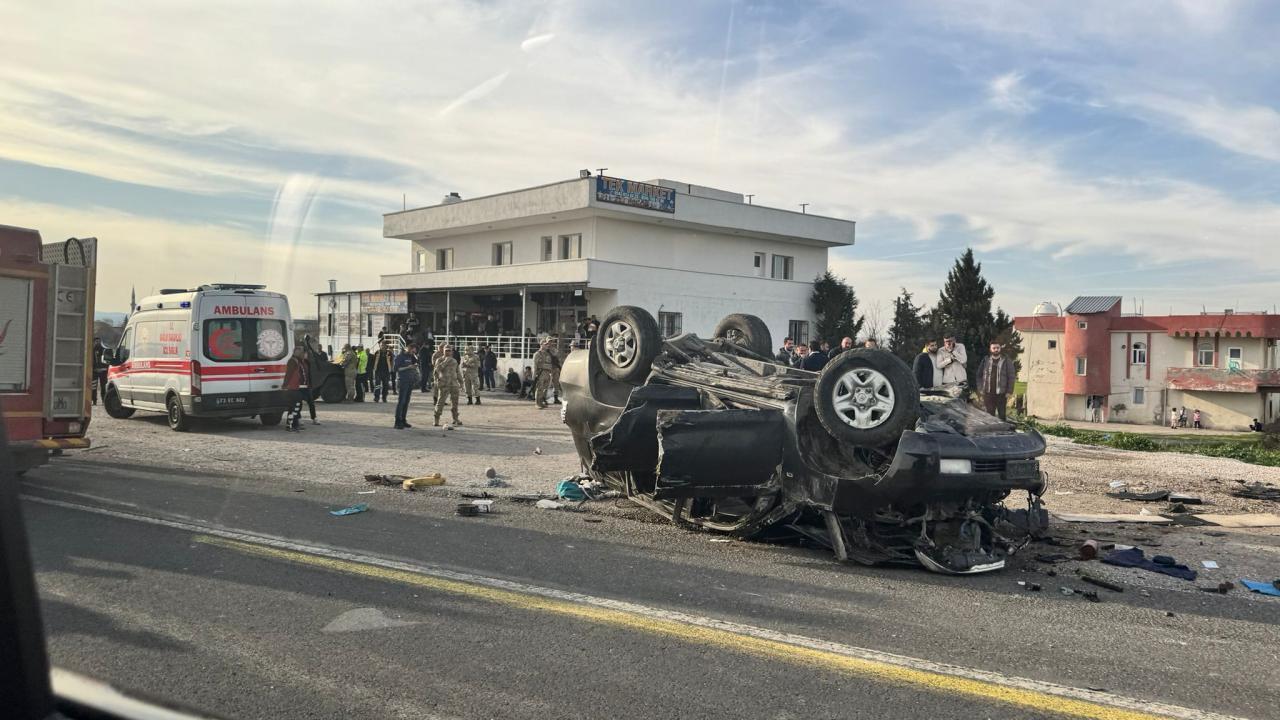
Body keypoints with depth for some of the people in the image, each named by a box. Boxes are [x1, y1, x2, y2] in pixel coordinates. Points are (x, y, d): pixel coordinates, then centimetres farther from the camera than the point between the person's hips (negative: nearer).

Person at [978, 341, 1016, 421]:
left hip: (1001, 393, -2)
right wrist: (980, 389, 4)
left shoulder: (1006, 361, 2)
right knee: (989, 415, 7)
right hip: (988, 393, 2)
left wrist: (1009, 391, -7)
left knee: (1002, 415, 2)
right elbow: (979, 375, 12)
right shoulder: (985, 360, 9)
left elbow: (1011, 377, 0)